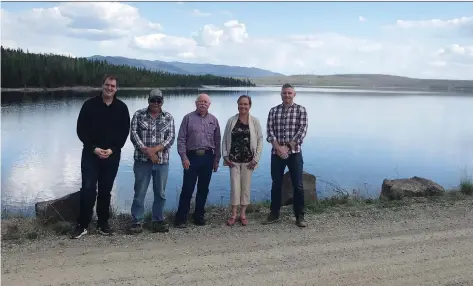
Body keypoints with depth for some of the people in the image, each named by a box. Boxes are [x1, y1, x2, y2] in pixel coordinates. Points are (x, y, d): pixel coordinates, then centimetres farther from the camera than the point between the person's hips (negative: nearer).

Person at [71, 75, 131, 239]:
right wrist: (94, 148, -13)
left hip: (112, 155, 2)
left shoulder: (122, 108, 3)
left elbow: (124, 132, 2)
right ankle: (82, 225, 6)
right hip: (91, 154, -1)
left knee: (105, 190, 8)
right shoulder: (90, 104, -1)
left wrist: (112, 149, -11)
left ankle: (103, 223, 18)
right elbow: (81, 130, -3)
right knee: (88, 189, -4)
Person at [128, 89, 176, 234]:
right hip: (142, 161, -2)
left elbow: (171, 137, -2)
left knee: (160, 193, 8)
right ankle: (137, 222, 12)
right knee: (139, 192, 2)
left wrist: (155, 149, -16)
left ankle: (157, 221, 20)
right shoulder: (138, 115, 3)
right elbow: (133, 135, -5)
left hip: (162, 162, 2)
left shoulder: (168, 117, 7)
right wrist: (147, 151, -14)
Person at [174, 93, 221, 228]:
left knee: (203, 189, 9)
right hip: (192, 156, -3)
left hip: (208, 157, 3)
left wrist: (216, 159, 8)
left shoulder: (213, 120, 10)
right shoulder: (188, 118, 1)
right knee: (187, 189, -3)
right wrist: (184, 157, -10)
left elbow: (217, 142, 12)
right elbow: (181, 139, -2)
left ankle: (199, 215, 20)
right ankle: (181, 217, 6)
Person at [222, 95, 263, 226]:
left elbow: (260, 140, -1)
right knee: (235, 186, 0)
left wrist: (256, 158, -6)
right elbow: (224, 139, 5)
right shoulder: (231, 120, 1)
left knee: (246, 187, 7)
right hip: (233, 159, 0)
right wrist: (225, 156, -3)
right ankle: (233, 215, 9)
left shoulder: (255, 121, -1)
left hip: (248, 160, 0)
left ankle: (243, 214, 17)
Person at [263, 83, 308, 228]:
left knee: (297, 185, 1)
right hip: (276, 153, 2)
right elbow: (269, 130, 0)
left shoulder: (301, 110, 1)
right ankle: (274, 214, 21)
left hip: (295, 153, -2)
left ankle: (300, 216, 10)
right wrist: (278, 147, -14)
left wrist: (287, 148, -13)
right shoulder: (273, 111, 7)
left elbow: (302, 130, -7)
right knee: (276, 184, 9)